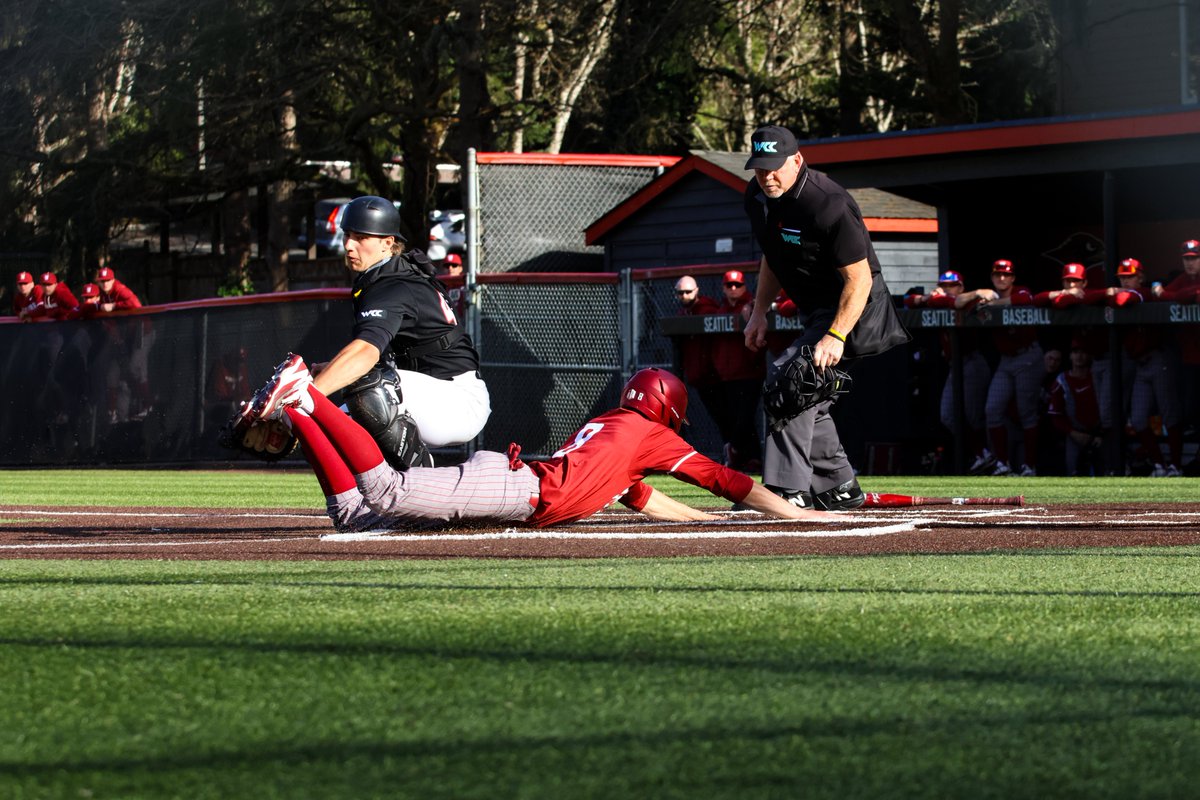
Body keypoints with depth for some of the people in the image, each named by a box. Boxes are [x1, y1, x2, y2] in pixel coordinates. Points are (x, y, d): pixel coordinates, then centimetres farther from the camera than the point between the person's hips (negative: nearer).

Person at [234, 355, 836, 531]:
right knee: (388, 495, -25)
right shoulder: (652, 435, 13)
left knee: (353, 515, -1)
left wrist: (710, 519, 50)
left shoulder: (610, 426, 36)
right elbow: (724, 480, 11)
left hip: (502, 477, 8)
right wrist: (795, 515, 16)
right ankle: (302, 395, -26)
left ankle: (297, 409, -9)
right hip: (513, 488, -8)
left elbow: (645, 501, 46)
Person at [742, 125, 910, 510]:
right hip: (813, 311, 10)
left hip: (852, 308, -10)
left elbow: (859, 277, -27)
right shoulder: (757, 195, -1)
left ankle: (788, 490, -25)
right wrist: (759, 313, 13)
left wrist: (836, 336, -35)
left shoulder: (828, 204, -28)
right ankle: (839, 488, 29)